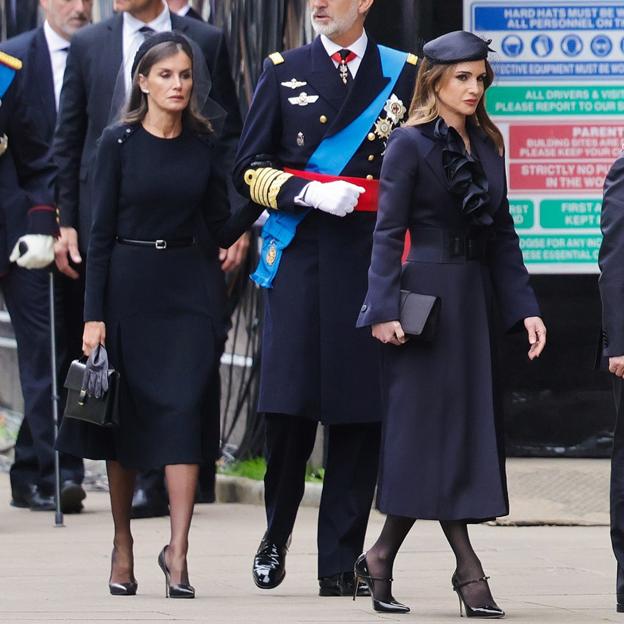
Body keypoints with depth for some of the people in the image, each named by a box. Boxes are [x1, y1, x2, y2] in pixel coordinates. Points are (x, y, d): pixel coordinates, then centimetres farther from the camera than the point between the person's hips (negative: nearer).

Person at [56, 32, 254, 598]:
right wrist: (93, 314, -8)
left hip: (188, 287, 1)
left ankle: (178, 551, -11)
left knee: (185, 409, -9)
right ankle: (123, 545, 18)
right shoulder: (120, 142, -3)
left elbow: (220, 223, 9)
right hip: (129, 285, -1)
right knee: (126, 414, 5)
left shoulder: (203, 145, 6)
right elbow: (101, 231, -4)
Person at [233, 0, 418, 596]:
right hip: (299, 255, 0)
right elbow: (249, 168, 8)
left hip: (371, 257, 0)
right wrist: (311, 192, -10)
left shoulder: (404, 75, 10)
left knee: (358, 413, -1)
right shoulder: (283, 71, 11)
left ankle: (339, 563, 4)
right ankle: (276, 536, 15)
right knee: (287, 404, -6)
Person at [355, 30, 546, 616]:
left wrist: (525, 309, 6)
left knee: (471, 425, 6)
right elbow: (388, 232, -10)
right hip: (426, 297, -7)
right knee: (436, 426, -5)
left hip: (474, 299, 7)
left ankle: (382, 557, 15)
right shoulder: (410, 143, -6)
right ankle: (468, 570, -5)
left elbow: (503, 236, 13)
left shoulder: (486, 145, 13)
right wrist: (385, 309, -18)